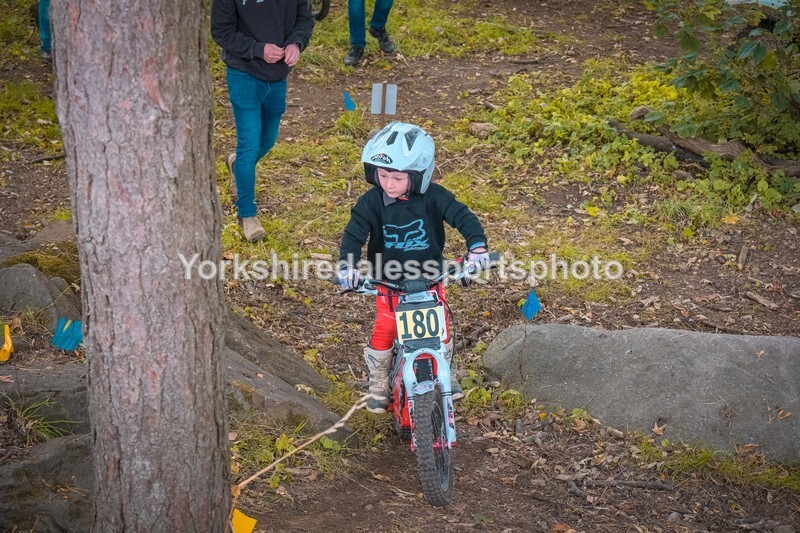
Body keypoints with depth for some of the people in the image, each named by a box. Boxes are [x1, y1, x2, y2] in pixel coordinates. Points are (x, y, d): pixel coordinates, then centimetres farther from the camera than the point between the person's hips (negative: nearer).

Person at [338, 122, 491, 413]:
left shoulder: (433, 197, -16)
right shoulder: (371, 202, -15)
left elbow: (462, 216, -16)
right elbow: (353, 234, -16)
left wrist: (477, 246, -31)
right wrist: (347, 265, -32)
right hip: (389, 282, 0)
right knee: (384, 331, -2)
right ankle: (378, 385, 20)